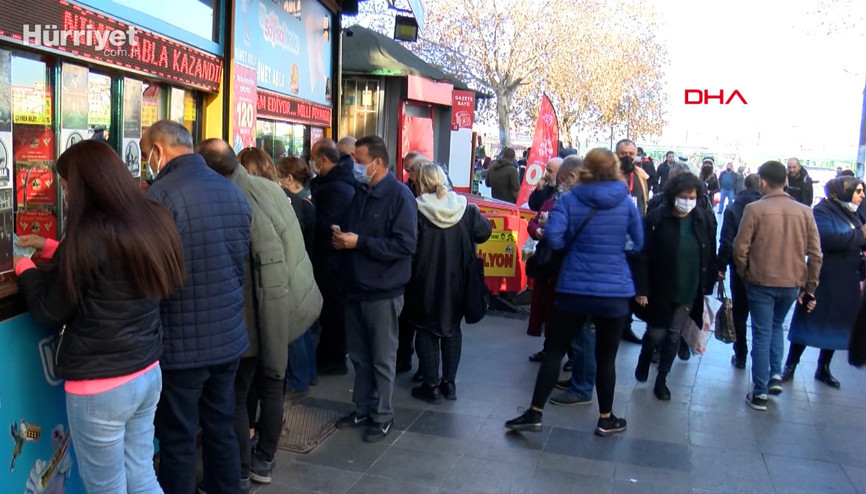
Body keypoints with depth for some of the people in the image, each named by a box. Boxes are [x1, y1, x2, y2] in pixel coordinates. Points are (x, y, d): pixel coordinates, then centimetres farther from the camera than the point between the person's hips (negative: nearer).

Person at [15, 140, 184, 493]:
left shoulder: (89, 234, -19)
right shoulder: (153, 221, 2)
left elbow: (48, 310, -8)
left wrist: (25, 269, 9)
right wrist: (50, 248, 25)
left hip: (99, 386, -7)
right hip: (149, 372, 7)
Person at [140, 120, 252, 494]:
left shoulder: (162, 193, -16)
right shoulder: (234, 191, 6)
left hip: (181, 342, -7)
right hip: (229, 336, 7)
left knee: (178, 441, 6)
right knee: (221, 428, 19)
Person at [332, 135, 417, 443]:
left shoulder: (399, 195, -14)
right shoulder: (361, 194, 11)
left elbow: (406, 244, -23)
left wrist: (359, 242, -22)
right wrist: (341, 239, -1)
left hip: (382, 292, -7)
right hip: (356, 289, 7)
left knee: (382, 359, 6)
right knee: (359, 356, 16)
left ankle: (382, 416, 20)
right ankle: (362, 409, 31)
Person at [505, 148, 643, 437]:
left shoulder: (569, 200, -4)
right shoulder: (626, 202, 0)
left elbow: (553, 237, -16)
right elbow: (639, 244, 6)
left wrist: (575, 246, 4)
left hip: (574, 289, 0)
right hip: (615, 291, 1)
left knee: (554, 351, 9)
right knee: (606, 358, 12)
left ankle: (535, 413, 13)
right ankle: (606, 419, 25)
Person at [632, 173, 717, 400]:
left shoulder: (705, 219, -1)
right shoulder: (656, 218, -13)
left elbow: (710, 257, 5)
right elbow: (642, 256, -12)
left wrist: (708, 288, 4)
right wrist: (641, 289, -15)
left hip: (689, 292, 3)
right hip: (659, 290, -3)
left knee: (674, 336, 8)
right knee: (656, 333, 6)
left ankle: (661, 380, 24)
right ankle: (644, 361, 39)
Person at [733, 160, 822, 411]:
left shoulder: (755, 209, -13)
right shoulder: (804, 211, -2)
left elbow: (740, 249, -12)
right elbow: (815, 254, 0)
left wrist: (743, 274, 6)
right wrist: (809, 288, 9)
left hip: (761, 282, -3)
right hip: (792, 283, 3)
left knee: (762, 334, 6)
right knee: (776, 326, 26)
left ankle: (760, 393, 11)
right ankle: (776, 375, 16)